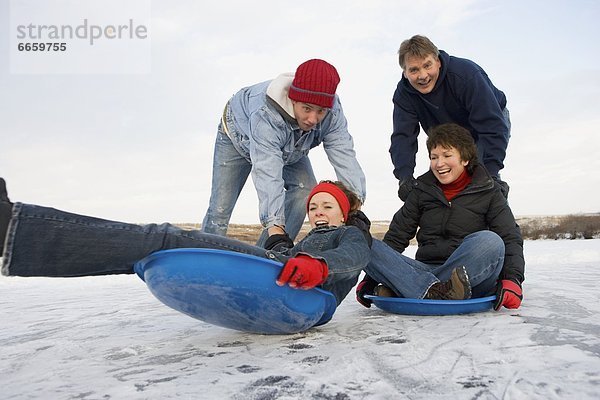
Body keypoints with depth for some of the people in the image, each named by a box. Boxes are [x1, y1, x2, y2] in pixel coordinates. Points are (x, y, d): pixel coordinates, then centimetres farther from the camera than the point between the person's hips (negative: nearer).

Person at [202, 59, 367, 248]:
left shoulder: (333, 113, -33)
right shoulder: (265, 114, -47)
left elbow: (345, 159, -39)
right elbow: (267, 174, -55)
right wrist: (275, 227, -63)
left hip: (289, 149, 4)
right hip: (239, 136, -3)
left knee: (306, 190, -19)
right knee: (220, 210, -9)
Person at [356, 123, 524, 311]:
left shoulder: (487, 192, 9)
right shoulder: (422, 191, 14)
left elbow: (510, 238, -1)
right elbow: (396, 236, 10)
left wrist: (512, 279, -20)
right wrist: (371, 279, 0)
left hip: (472, 278, -1)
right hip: (425, 271, 2)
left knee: (490, 241, -33)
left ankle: (400, 289, -35)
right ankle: (433, 292, -44)